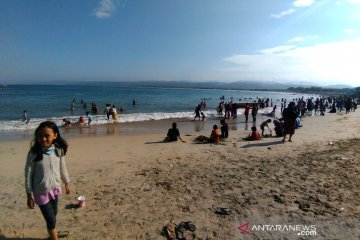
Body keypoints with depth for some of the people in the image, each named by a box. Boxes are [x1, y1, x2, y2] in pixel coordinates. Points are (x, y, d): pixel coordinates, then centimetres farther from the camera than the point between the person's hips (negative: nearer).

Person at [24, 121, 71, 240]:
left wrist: (67, 182, 13)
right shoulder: (33, 153, -21)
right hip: (41, 192, -4)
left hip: (55, 188, 5)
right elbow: (28, 174, -12)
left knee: (54, 214, 25)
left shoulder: (59, 150, -11)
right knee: (50, 219, 4)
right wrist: (29, 194, -9)